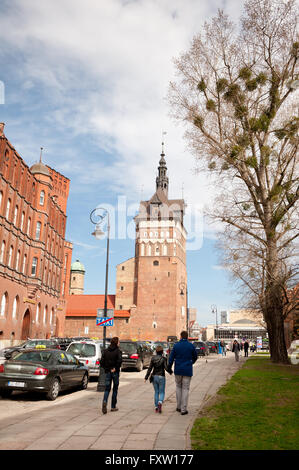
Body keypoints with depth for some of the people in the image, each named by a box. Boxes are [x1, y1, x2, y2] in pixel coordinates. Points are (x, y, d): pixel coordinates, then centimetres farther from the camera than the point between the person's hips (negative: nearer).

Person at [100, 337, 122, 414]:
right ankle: (113, 407, 15)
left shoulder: (105, 351, 4)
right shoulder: (118, 351, -8)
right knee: (115, 389, 10)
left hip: (107, 372, 3)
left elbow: (102, 361, -2)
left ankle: (104, 402, -19)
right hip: (115, 373, -3)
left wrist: (105, 368, 6)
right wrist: (116, 368, -13)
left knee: (107, 389, 7)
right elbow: (119, 360, -24)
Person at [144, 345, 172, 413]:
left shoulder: (153, 358, 0)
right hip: (161, 377, -3)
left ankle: (156, 407, 13)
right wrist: (171, 372, 5)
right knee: (162, 392, 6)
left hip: (154, 377, 3)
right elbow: (166, 368, -15)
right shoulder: (163, 358, -9)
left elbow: (150, 368, 0)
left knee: (156, 392, 14)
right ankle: (160, 402, -22)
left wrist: (146, 377, 4)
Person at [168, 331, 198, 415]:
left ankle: (179, 407, 20)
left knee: (178, 387, 18)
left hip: (178, 370, 1)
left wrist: (169, 368, 10)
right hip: (187, 370, -1)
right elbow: (195, 357, 12)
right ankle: (183, 409, 2)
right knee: (185, 389, 4)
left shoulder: (176, 345, -2)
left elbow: (171, 358, -2)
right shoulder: (191, 346, -2)